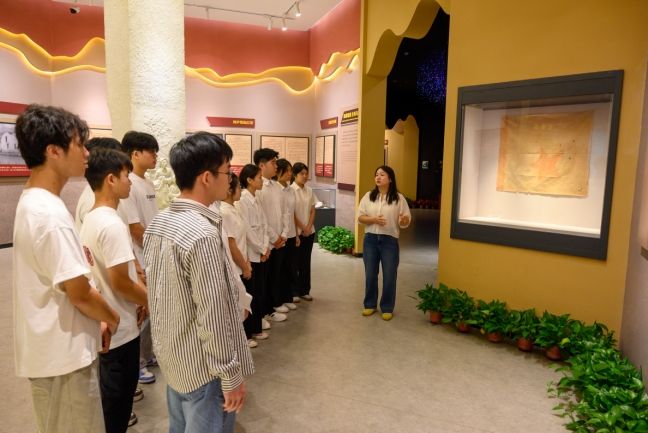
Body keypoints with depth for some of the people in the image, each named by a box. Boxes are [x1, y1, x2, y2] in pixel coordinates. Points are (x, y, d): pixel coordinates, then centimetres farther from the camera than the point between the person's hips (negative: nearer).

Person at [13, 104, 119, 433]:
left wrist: (97, 321, 11)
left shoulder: (31, 203, 6)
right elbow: (79, 293, -23)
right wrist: (113, 320, -5)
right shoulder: (51, 213, -25)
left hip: (50, 348, 9)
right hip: (64, 354, -9)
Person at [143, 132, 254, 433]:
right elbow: (213, 316, -26)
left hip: (171, 355, 9)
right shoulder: (203, 234, -28)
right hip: (201, 366, -8)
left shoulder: (158, 223, 1)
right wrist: (231, 376, -15)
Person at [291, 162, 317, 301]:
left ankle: (304, 290, 19)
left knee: (306, 261, 10)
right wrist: (302, 228, -10)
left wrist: (308, 227, -6)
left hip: (309, 231, 5)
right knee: (295, 261, 2)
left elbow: (312, 211, 7)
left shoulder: (309, 190, 7)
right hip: (296, 232, -5)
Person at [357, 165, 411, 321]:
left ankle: (387, 308, 19)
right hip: (370, 239, 2)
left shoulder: (398, 198, -3)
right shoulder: (369, 196, 3)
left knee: (389, 276, 4)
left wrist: (404, 220, -26)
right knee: (370, 274, 10)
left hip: (389, 240, -2)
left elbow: (406, 222, -3)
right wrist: (373, 219, -15)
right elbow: (360, 217, 2)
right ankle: (370, 304, 27)